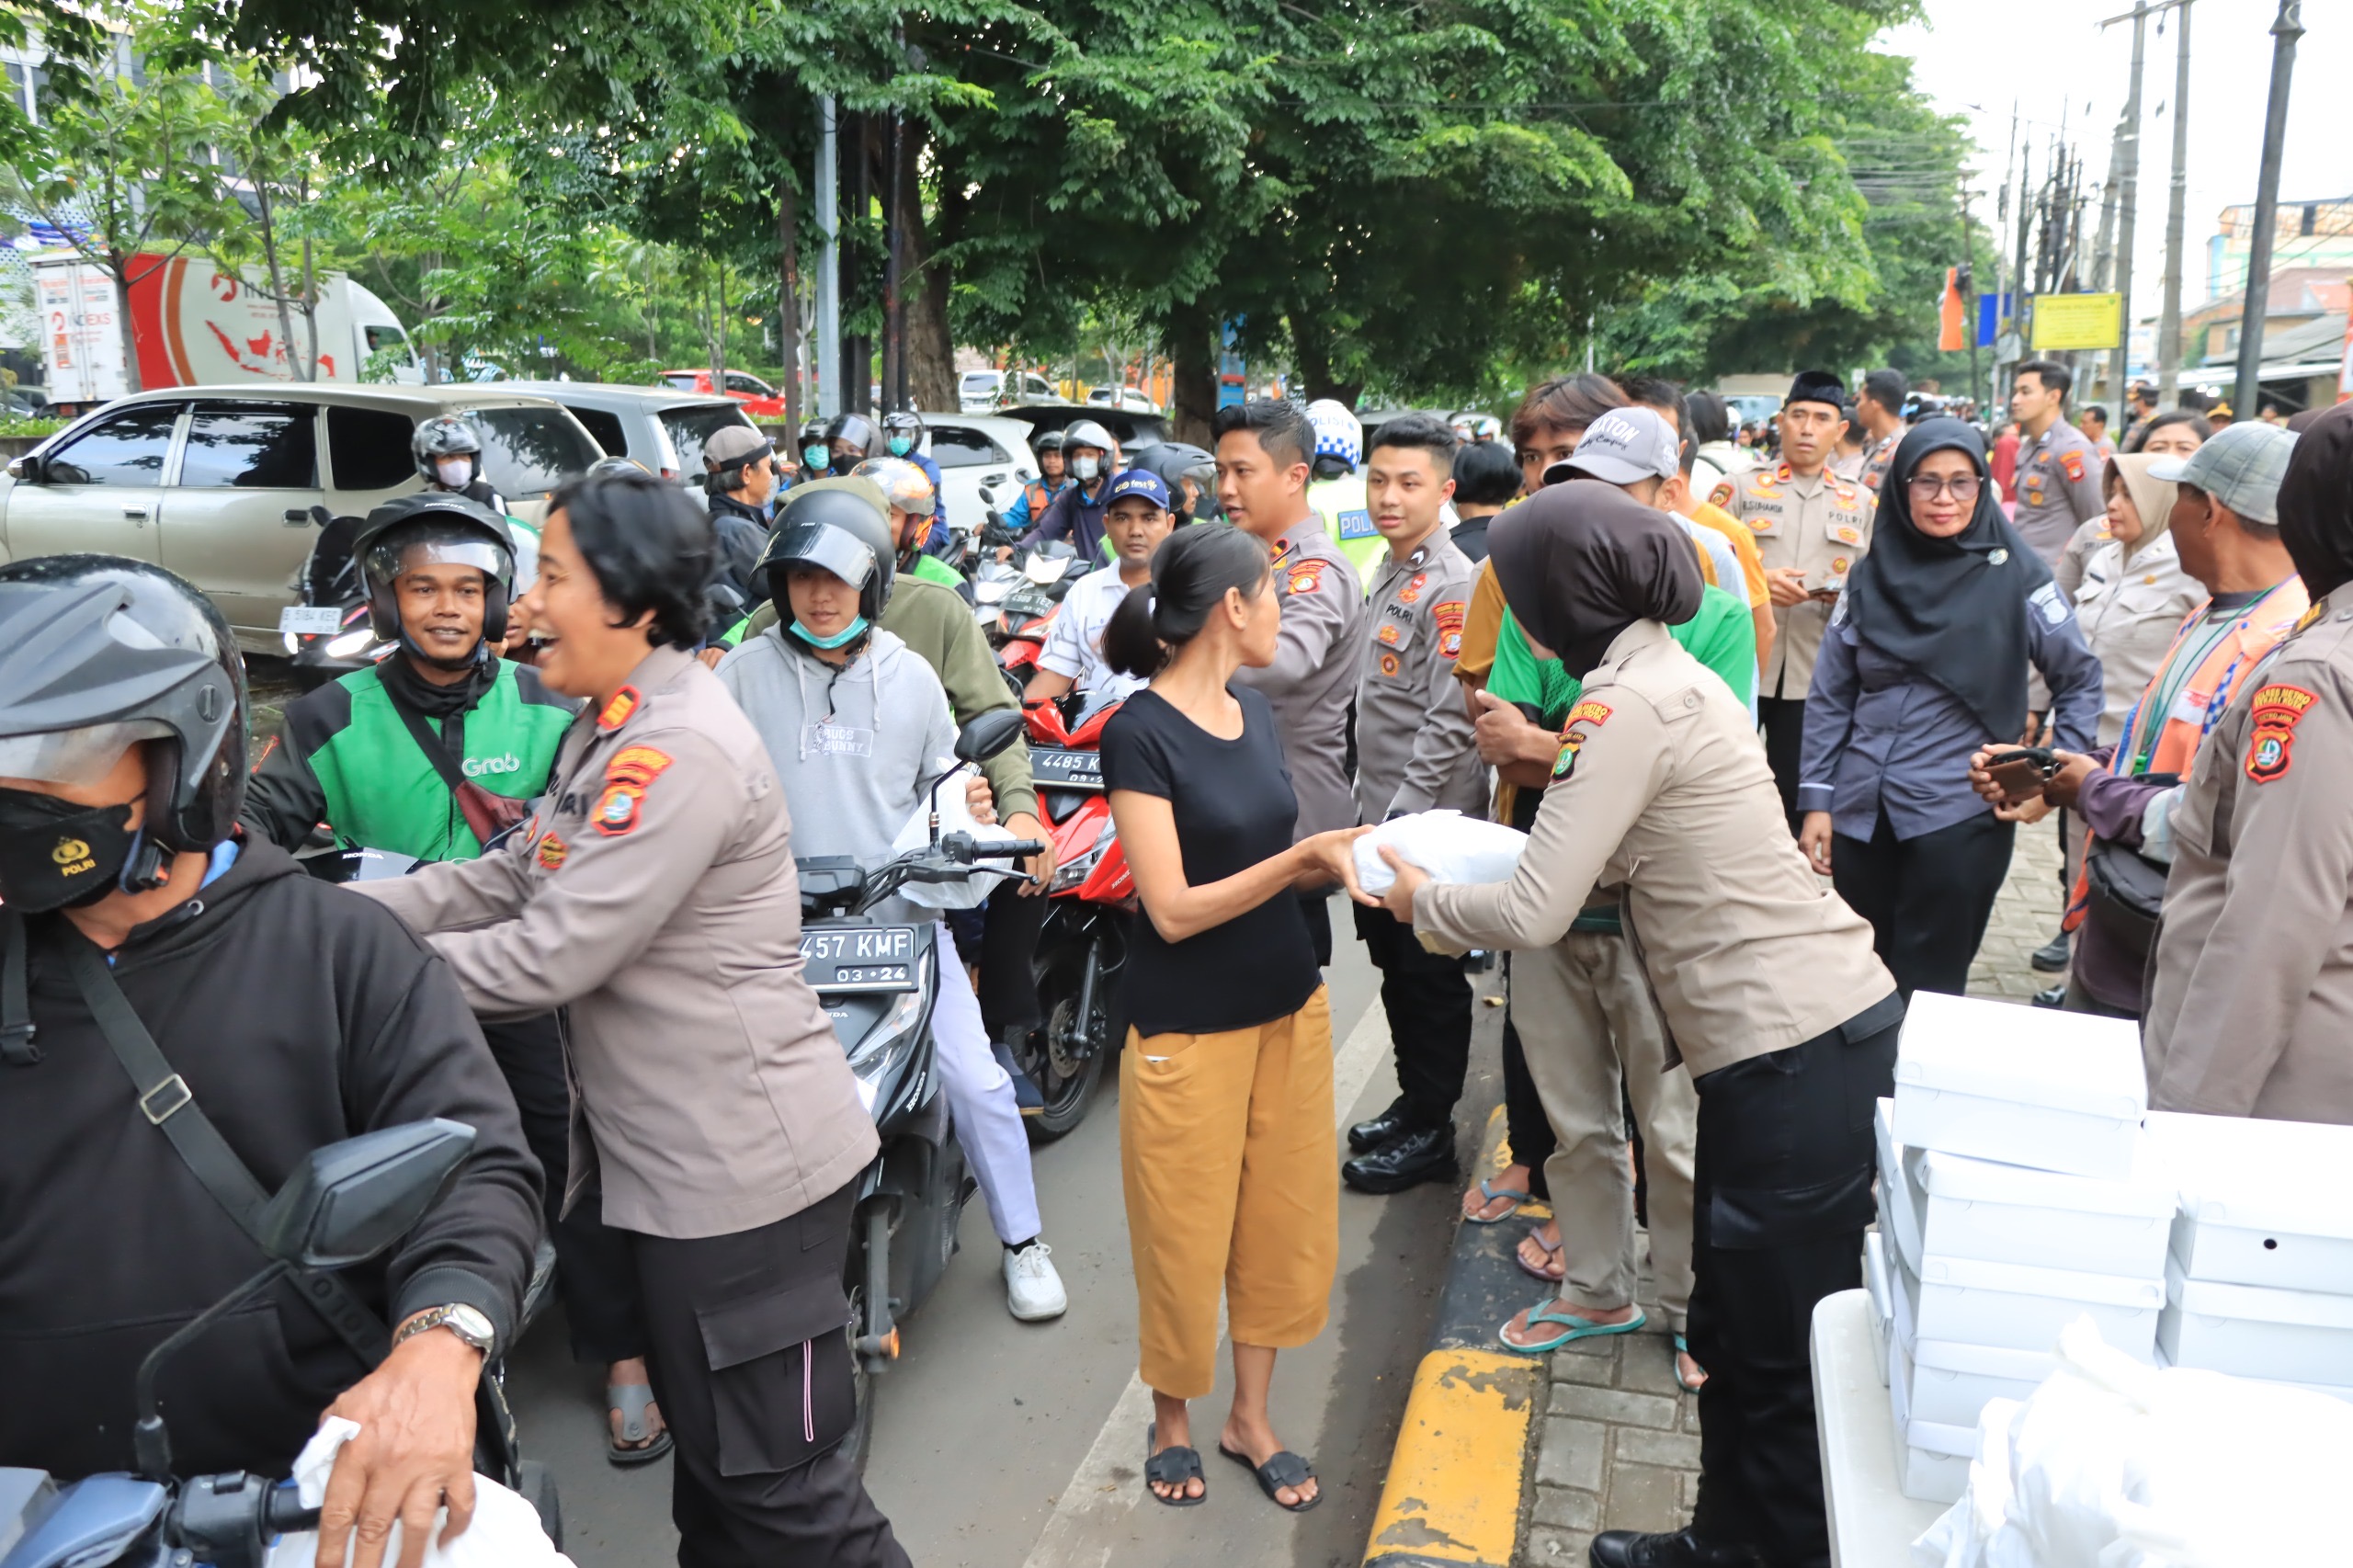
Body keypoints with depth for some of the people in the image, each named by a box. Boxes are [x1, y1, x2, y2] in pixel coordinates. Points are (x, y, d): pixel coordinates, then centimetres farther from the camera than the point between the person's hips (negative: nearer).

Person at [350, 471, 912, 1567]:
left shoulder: (683, 751, -23)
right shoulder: (608, 726, 10)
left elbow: (551, 956, -24)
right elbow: (509, 880, 8)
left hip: (745, 1171, -10)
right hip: (678, 1158, 10)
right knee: (707, 1444, 25)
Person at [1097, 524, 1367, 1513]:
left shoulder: (1254, 709, 6)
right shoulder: (1140, 732, -16)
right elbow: (1174, 909, -19)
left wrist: (1347, 857, -6)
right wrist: (1306, 854, -24)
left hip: (1290, 1005, 7)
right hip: (1190, 1027, -7)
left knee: (1284, 1219, 14)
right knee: (1188, 1237, 9)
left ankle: (1251, 1415, 33)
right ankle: (1171, 1418, 33)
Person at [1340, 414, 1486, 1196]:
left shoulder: (1454, 586, -17)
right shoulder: (1390, 572, 12)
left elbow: (1448, 724, -22)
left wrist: (1399, 819, -21)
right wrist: (1370, 807, 17)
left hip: (1428, 824, -9)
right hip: (1381, 815, 9)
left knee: (1430, 980, 3)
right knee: (1395, 971, 18)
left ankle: (1430, 1133, 16)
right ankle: (1412, 1103, 32)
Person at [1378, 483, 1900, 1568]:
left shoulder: (1628, 704, -16)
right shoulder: (1672, 674, 13)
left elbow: (1534, 914, -16)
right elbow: (1623, 859, 18)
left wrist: (1423, 901, 2)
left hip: (1796, 1052, -10)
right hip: (1823, 1025, 10)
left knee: (1779, 1346, 5)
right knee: (1734, 1323, 20)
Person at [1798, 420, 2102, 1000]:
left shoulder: (2014, 572, -3)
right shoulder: (1871, 574, 5)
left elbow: (2081, 679, 6)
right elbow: (1829, 697, 8)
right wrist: (1816, 801, 4)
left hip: (1959, 815, -3)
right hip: (1861, 813, 3)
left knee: (1927, 990, 2)